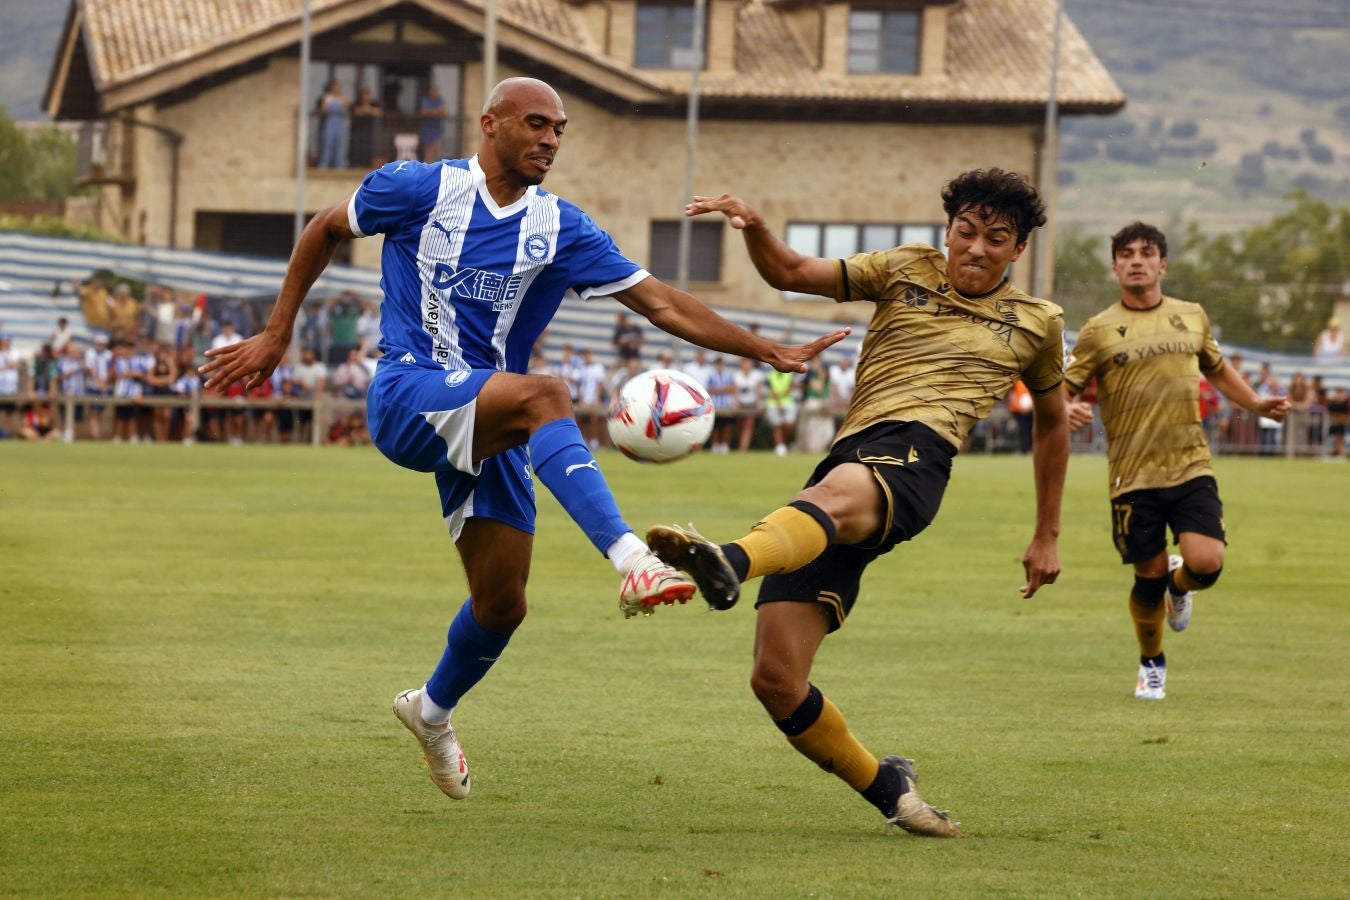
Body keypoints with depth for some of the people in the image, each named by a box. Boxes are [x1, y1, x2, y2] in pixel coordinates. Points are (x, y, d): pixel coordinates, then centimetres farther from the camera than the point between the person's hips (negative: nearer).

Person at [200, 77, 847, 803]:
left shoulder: (561, 230, 7)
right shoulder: (420, 189, -1)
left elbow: (662, 303, 3)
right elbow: (325, 231, 13)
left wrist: (769, 352, -5)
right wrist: (276, 335, 12)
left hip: (490, 429, 5)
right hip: (406, 399, -5)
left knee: (501, 604, 1)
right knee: (545, 395, -34)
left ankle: (432, 711, 34)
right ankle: (630, 560, -53)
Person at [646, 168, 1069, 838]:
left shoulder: (1036, 323, 22)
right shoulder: (907, 271, 24)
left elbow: (1052, 420, 36)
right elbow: (791, 274, 19)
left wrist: (1047, 536, 37)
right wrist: (752, 227, -3)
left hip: (913, 456, -4)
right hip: (844, 466, 4)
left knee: (837, 492, -44)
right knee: (776, 680, -9)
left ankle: (729, 564, -76)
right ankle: (886, 788, 13)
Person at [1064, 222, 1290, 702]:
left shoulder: (1192, 317, 10)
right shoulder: (1099, 331, 0)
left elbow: (1217, 369, 28)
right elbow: (1062, 390, 1)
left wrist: (1256, 404, 15)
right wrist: (1069, 410, -22)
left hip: (1191, 468, 2)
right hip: (1134, 477, -2)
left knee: (1207, 563, -16)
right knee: (1150, 577, 1)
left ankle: (1179, 585, 22)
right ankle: (1151, 664, 29)